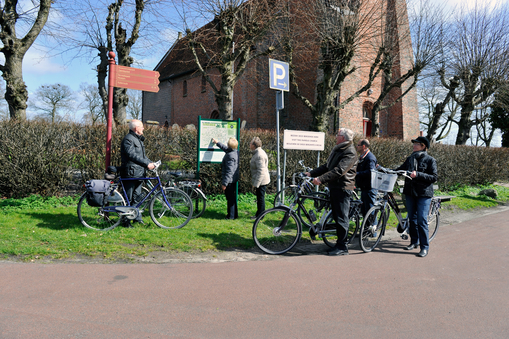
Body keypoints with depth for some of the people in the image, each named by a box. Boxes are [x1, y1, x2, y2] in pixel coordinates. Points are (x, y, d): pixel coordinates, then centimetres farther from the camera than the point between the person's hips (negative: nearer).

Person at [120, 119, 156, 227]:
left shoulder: (139, 139, 20)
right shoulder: (128, 139, -12)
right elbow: (132, 155, -23)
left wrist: (151, 163, 9)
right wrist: (147, 164, -26)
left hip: (139, 173, 9)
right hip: (130, 173, -9)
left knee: (137, 196, 15)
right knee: (128, 198, -2)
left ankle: (137, 217, 24)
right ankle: (126, 221, 5)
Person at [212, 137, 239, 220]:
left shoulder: (230, 155, -25)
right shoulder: (235, 152, 4)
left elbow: (229, 171, -26)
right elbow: (225, 148, 28)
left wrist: (224, 183, -22)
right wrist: (217, 143, 39)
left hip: (229, 180, -10)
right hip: (234, 179, 10)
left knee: (230, 198, 0)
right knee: (232, 197, 19)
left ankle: (232, 215, 8)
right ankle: (233, 214, 29)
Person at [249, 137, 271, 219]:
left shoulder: (259, 155, -23)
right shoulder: (257, 153, 12)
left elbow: (261, 171, -27)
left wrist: (256, 184, -26)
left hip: (261, 181, -11)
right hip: (260, 180, 11)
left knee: (260, 198, 0)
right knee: (259, 198, 18)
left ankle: (260, 215, 11)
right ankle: (259, 214, 28)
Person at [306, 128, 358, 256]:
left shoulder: (349, 152, -14)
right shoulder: (337, 149, 18)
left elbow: (339, 171, -26)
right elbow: (327, 167, 20)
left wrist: (321, 179, -32)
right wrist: (311, 173, 12)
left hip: (342, 188, -10)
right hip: (334, 187, 10)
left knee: (341, 218, -5)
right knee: (336, 216, 13)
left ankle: (342, 248, 2)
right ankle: (339, 244, 23)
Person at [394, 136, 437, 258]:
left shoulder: (430, 160, -4)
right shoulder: (410, 159, 12)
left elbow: (434, 177, -11)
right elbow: (400, 169, 19)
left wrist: (418, 174, -21)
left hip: (424, 194, -5)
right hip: (410, 192, 6)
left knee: (422, 220, -8)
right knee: (412, 218, 12)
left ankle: (424, 247, -1)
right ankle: (414, 242, 26)